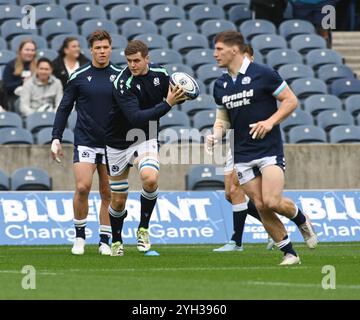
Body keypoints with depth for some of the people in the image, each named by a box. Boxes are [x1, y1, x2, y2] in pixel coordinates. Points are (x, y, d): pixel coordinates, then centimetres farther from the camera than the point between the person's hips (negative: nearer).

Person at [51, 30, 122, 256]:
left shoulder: (119, 77, 4)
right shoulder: (79, 77, 1)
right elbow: (64, 108, 5)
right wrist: (56, 138, -2)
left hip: (111, 144, 2)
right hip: (85, 142, -1)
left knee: (108, 194, 4)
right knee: (83, 188, -14)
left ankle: (105, 241, 11)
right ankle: (79, 237, 2)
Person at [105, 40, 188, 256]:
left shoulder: (159, 73, -7)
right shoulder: (123, 83, -23)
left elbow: (172, 96, 11)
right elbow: (136, 117, -33)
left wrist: (179, 96, -13)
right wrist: (167, 104, -37)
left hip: (146, 139, 2)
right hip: (119, 143, -2)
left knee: (150, 179, -28)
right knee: (118, 200, 6)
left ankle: (143, 228, -8)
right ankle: (117, 241, 32)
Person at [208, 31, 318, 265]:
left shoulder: (262, 74, -7)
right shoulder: (220, 85, 10)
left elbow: (291, 101, -4)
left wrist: (270, 122, -17)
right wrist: (216, 135, 0)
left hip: (269, 149, -5)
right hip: (242, 155, 5)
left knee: (272, 201, -19)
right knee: (261, 206, -2)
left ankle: (301, 219, 13)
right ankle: (289, 253, 8)